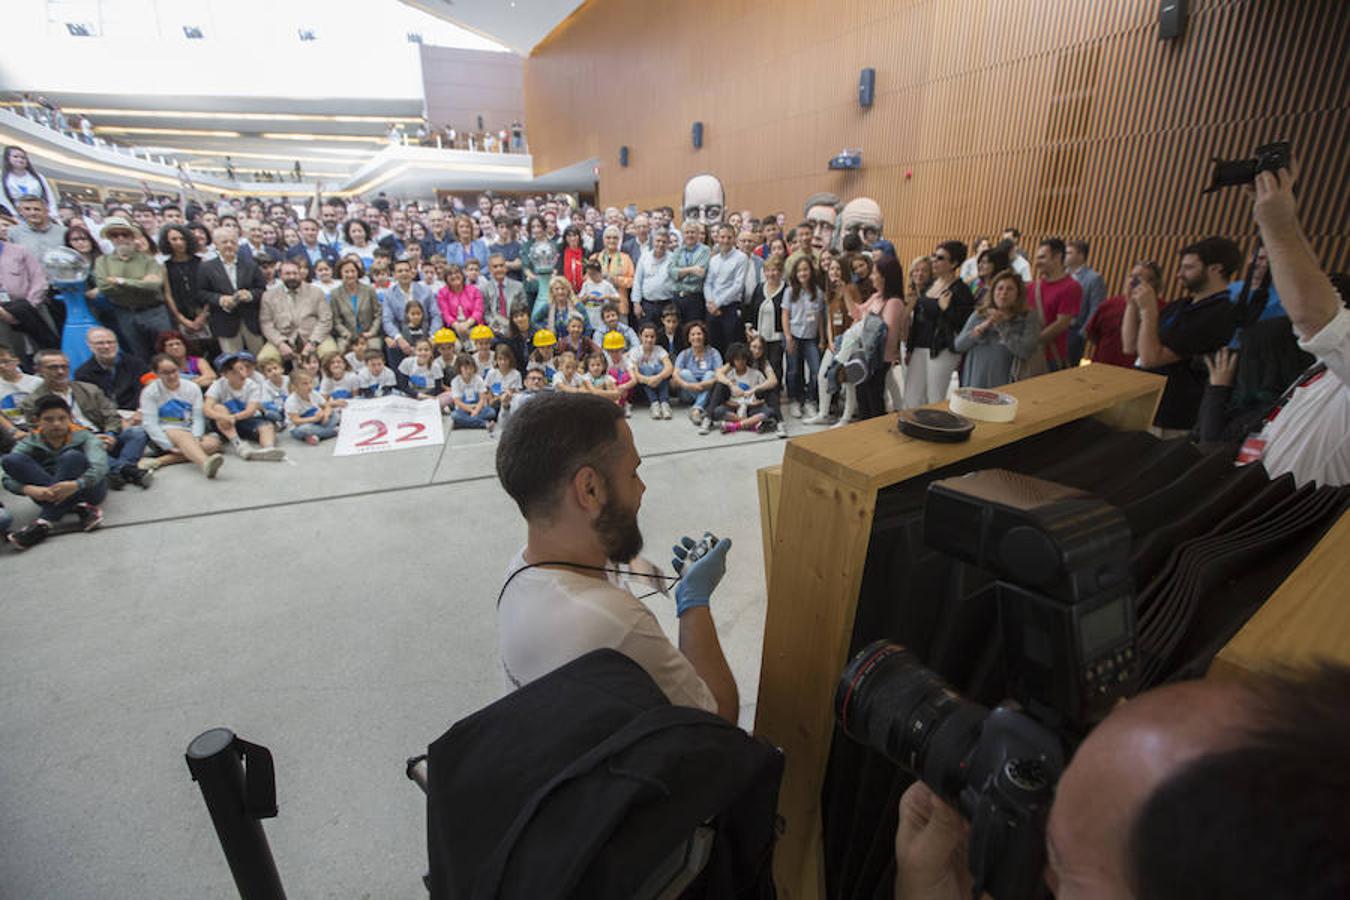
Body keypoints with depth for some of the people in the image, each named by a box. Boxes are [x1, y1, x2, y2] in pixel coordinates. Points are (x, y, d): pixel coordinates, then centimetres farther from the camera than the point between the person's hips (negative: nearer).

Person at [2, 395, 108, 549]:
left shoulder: (84, 437, -3)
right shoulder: (30, 443, 3)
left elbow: (100, 466, -22)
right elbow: (9, 479, -9)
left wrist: (77, 484, -41)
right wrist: (29, 489, -31)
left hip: (86, 489, -3)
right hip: (49, 495, 3)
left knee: (72, 457, -27)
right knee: (11, 460, -17)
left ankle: (45, 521, -33)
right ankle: (81, 508, -29)